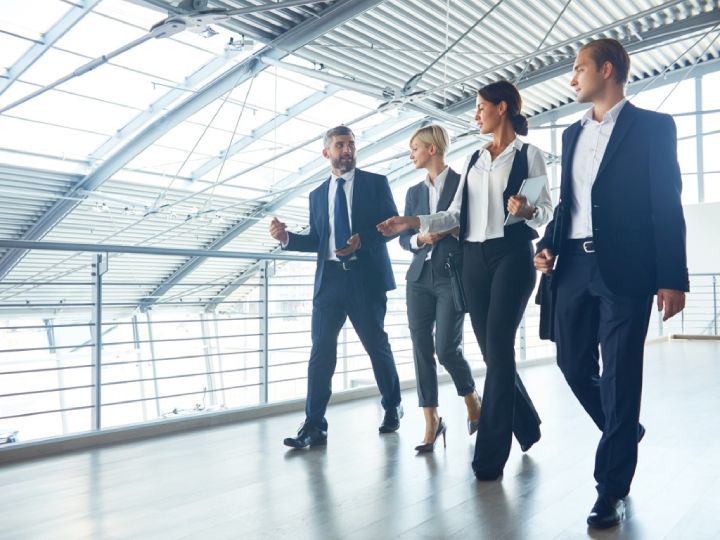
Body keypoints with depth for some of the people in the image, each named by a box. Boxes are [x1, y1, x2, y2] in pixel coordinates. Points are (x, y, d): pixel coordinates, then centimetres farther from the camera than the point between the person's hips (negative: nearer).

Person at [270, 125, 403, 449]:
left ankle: (392, 408, 30)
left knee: (377, 345, 9)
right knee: (321, 351, -3)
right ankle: (314, 426, 2)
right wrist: (287, 237, -3)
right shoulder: (318, 195, 16)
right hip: (329, 278, 3)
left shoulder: (376, 183, 6)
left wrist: (362, 239, -18)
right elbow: (316, 240, 15)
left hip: (366, 277, -2)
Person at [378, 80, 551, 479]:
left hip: (512, 255, -5)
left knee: (498, 348, -10)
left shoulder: (528, 154, 4)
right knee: (492, 350, 6)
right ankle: (526, 424, 28)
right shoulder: (473, 160, 19)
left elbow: (546, 209, -3)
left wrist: (527, 211, -25)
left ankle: (490, 452, -3)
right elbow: (456, 214, 14)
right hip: (474, 258, 6)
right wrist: (413, 222, 3)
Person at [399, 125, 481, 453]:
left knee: (447, 349, -7)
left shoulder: (464, 183, 1)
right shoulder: (414, 192, 15)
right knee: (421, 349, 1)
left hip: (453, 278, -5)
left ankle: (471, 398, 23)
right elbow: (404, 238, 13)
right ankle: (432, 422, 10)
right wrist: (420, 238, -7)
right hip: (420, 278, 5)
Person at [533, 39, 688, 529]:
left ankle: (612, 490, 12)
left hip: (623, 269, -6)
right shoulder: (573, 134, 18)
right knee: (574, 364, 10)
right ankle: (626, 432, 37)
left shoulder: (653, 126, 1)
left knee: (619, 376, -1)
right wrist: (548, 245, 2)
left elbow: (667, 207, -5)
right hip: (574, 266, 6)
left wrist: (672, 278, -11)